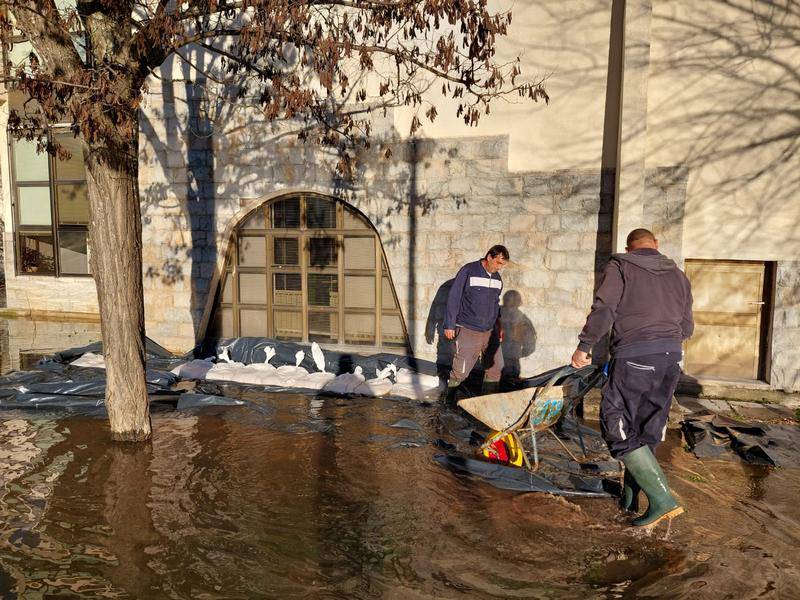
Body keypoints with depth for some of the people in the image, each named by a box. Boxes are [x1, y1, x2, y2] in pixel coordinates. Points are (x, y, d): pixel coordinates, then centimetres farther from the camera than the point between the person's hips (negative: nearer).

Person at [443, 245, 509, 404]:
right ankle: (449, 400, 17)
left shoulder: (497, 278, 9)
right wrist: (449, 325, -10)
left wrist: (498, 326, 19)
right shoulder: (468, 271, -10)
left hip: (490, 331, 6)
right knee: (460, 371, -3)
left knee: (495, 368, 6)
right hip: (467, 331, -6)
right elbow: (453, 298, -9)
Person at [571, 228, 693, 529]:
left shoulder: (620, 265, 2)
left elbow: (603, 309, -11)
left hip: (634, 357, -6)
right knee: (647, 430, 14)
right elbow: (687, 327, 18)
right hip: (671, 357, 6)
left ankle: (662, 500, -4)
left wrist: (584, 346, -4)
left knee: (620, 428, 0)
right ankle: (630, 497, 25)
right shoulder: (678, 274, 18)